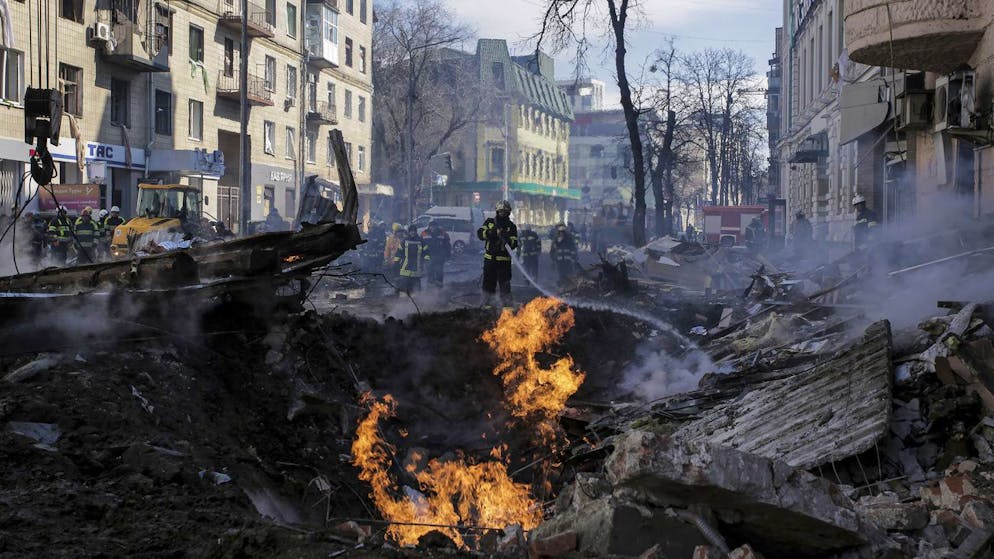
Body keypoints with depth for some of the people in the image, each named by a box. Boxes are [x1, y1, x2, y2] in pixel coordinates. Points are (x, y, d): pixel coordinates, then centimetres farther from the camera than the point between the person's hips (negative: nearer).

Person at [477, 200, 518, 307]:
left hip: (504, 259, -2)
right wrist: (490, 232, -22)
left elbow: (514, 244, -5)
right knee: (488, 281, 10)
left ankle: (507, 302, 2)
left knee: (504, 283, -3)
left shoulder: (511, 226, 3)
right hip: (489, 258, 2)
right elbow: (480, 233, -4)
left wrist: (507, 239, -26)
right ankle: (485, 301, 21)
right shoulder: (489, 222, 10)